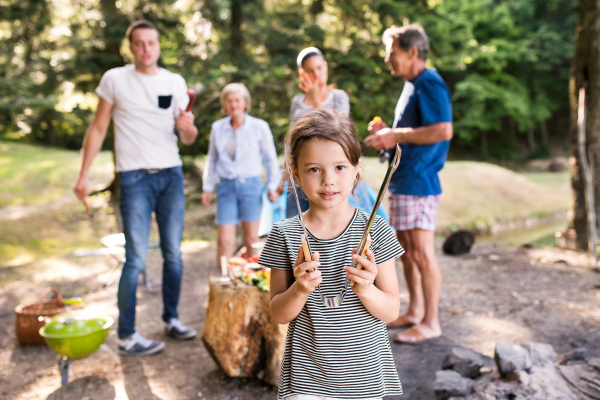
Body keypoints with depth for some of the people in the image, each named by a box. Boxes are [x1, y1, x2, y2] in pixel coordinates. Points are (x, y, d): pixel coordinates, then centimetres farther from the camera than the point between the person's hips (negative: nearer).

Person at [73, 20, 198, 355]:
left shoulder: (175, 82, 9)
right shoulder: (115, 79, 1)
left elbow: (188, 139, 10)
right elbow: (98, 129, 3)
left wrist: (188, 126, -13)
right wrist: (84, 175, -3)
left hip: (172, 175, 4)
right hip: (135, 177, -4)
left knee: (174, 254, 9)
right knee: (136, 258, -7)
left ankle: (172, 319, 23)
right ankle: (127, 336, 2)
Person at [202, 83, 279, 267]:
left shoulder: (259, 127, -1)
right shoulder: (217, 127, 6)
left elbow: (271, 159, 6)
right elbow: (212, 159, 16)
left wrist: (272, 186, -1)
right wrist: (207, 187, 14)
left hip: (251, 185, -1)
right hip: (226, 186, 2)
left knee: (251, 238, 4)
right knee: (224, 240, -4)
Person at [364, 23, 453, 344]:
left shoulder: (429, 83, -12)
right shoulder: (411, 86, 19)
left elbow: (443, 130, -24)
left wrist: (396, 136, -19)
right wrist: (388, 132, 10)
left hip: (419, 181, -10)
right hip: (402, 181, 10)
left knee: (421, 251, -5)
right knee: (405, 249, 15)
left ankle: (430, 322, 4)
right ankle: (415, 311, 27)